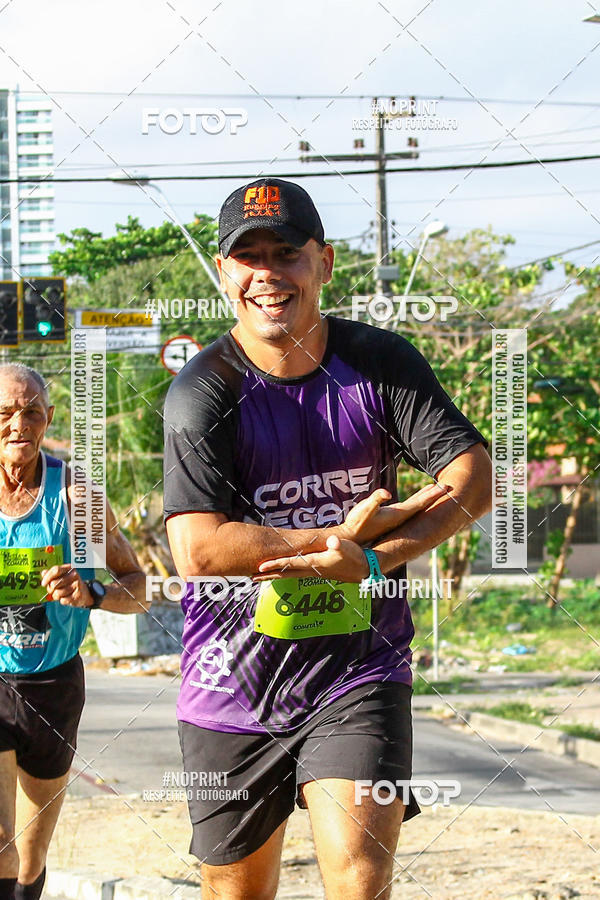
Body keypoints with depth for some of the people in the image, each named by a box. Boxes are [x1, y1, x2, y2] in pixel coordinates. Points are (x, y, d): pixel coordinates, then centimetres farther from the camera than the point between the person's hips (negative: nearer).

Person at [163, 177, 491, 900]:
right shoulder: (202, 392, -8)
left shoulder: (381, 363, 0)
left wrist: (370, 561, -24)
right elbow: (198, 550, -18)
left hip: (358, 671, 0)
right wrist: (343, 533, -18)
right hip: (233, 684, 0)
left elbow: (471, 480, -9)